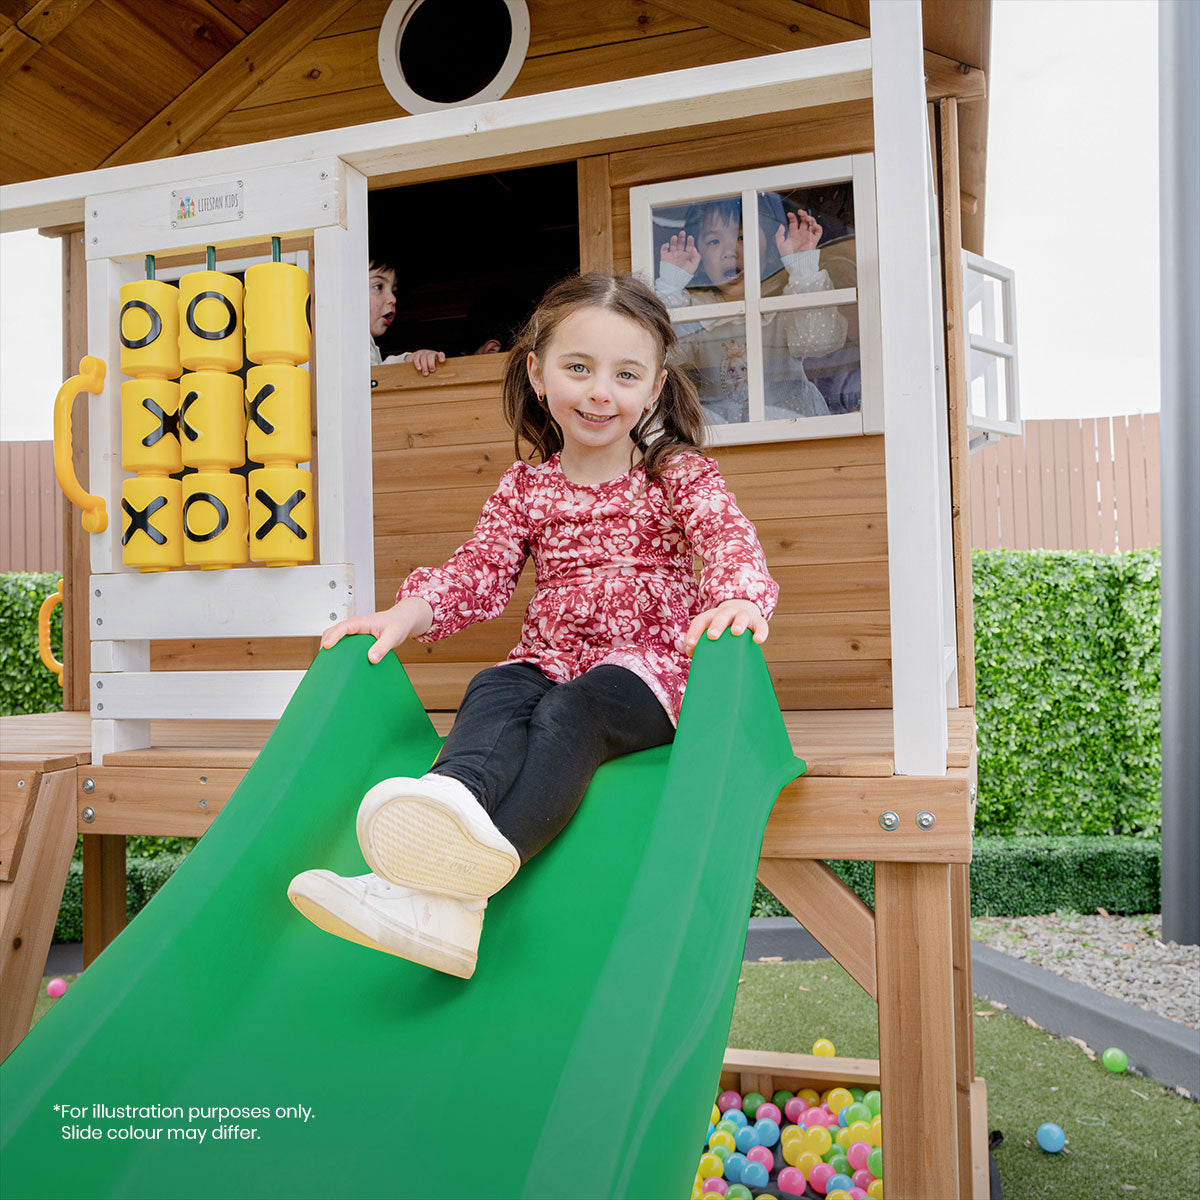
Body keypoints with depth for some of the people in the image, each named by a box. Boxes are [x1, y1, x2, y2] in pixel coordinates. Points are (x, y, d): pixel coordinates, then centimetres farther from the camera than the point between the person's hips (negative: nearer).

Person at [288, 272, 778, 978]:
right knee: (493, 694, -29)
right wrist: (405, 615, -8)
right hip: (549, 661, 4)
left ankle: (458, 888, -55)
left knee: (569, 714, -33)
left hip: (648, 666, -3)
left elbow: (733, 540, -12)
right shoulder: (525, 488, 13)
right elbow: (478, 574, 10)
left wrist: (740, 599, -36)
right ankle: (453, 804, -60)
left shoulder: (680, 475, 4)